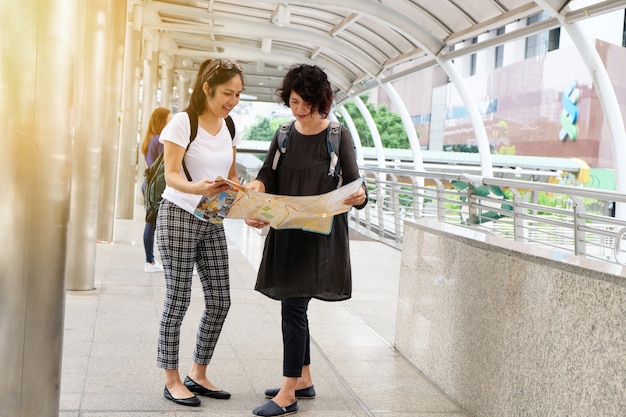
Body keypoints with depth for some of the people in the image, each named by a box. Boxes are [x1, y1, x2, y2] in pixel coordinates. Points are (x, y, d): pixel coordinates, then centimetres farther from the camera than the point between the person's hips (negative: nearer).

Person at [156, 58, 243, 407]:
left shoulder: (229, 127, 7)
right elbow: (171, 175, -16)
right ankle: (172, 381, 14)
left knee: (220, 301, 6)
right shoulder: (182, 122, -11)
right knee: (178, 300, -1)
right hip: (179, 217, -6)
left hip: (213, 222, 6)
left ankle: (198, 374, 22)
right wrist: (198, 188, -35)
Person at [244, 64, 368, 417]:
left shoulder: (339, 136, -6)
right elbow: (267, 177, 4)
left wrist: (359, 197, -30)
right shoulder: (284, 136, 9)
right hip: (286, 231, 6)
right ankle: (304, 380, 27)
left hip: (320, 233, -6)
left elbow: (355, 187, -7)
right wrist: (257, 185, -19)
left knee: (293, 306, -10)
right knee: (294, 305, 12)